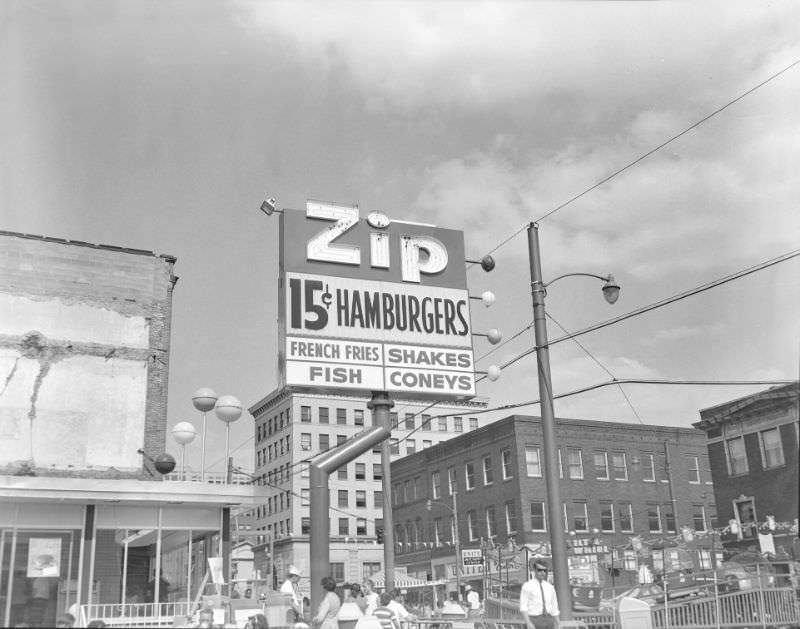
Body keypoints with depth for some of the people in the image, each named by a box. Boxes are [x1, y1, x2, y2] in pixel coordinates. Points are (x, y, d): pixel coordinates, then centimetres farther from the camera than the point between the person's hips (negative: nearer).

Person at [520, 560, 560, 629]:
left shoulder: (550, 587, 13)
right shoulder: (527, 586, -1)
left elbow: (554, 609, 14)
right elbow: (523, 607, -8)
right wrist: (528, 623, -20)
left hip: (548, 621, 4)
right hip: (534, 620, -4)